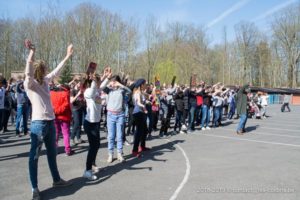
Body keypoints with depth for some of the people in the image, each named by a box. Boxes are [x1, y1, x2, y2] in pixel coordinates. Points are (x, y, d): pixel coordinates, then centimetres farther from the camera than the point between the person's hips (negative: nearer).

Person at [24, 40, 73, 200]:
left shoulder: (45, 81, 10)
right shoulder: (29, 83, -10)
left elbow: (57, 71, 19)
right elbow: (28, 72, -30)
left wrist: (68, 56, 23)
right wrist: (31, 52, -40)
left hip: (50, 122, 8)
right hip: (38, 124, -8)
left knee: (52, 153, 19)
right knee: (34, 156, 2)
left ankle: (56, 179, 33)